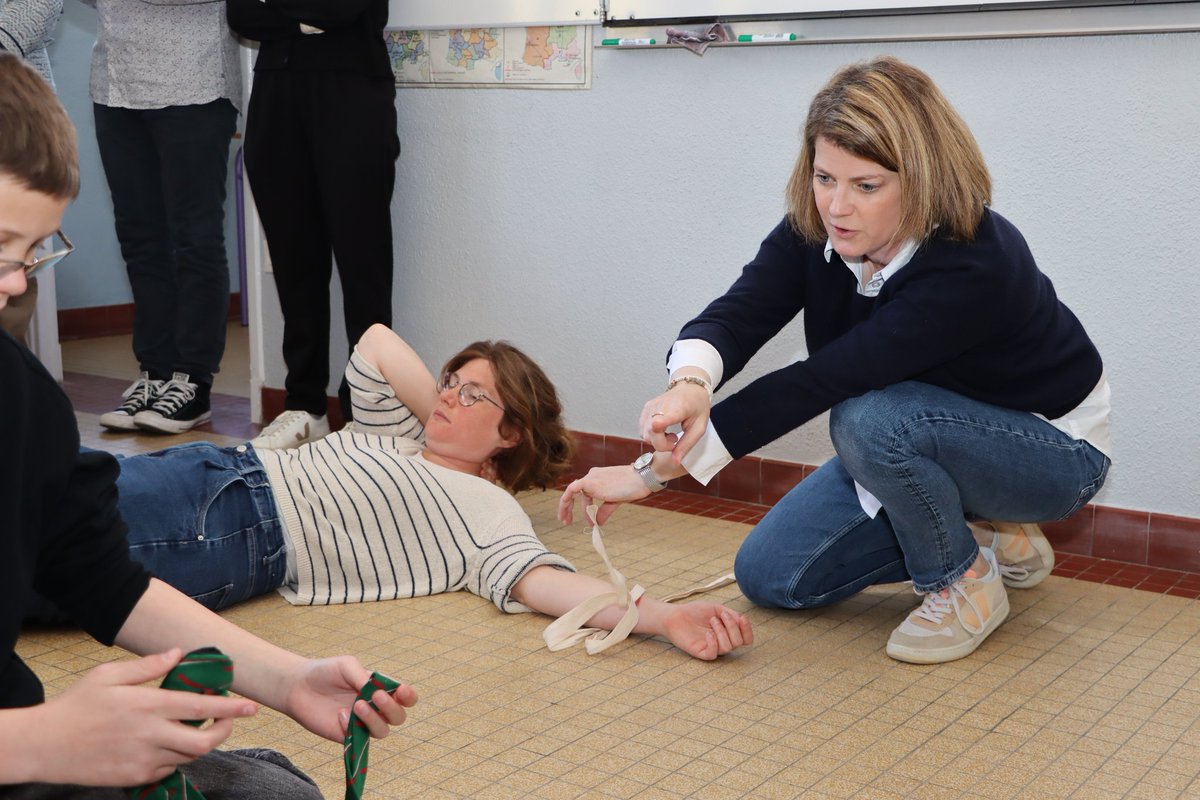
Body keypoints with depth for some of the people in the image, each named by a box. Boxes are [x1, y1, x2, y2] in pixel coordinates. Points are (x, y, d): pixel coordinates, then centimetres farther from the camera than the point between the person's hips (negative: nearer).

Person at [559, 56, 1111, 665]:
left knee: (869, 419, -37)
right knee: (769, 578, 1)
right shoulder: (817, 227, -15)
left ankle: (967, 583, -10)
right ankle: (983, 535, 12)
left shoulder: (975, 268, -36)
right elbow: (741, 312, -28)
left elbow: (819, 382, -40)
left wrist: (656, 471, -40)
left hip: (1052, 450, -7)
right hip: (916, 433, 7)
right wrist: (689, 381, -54)